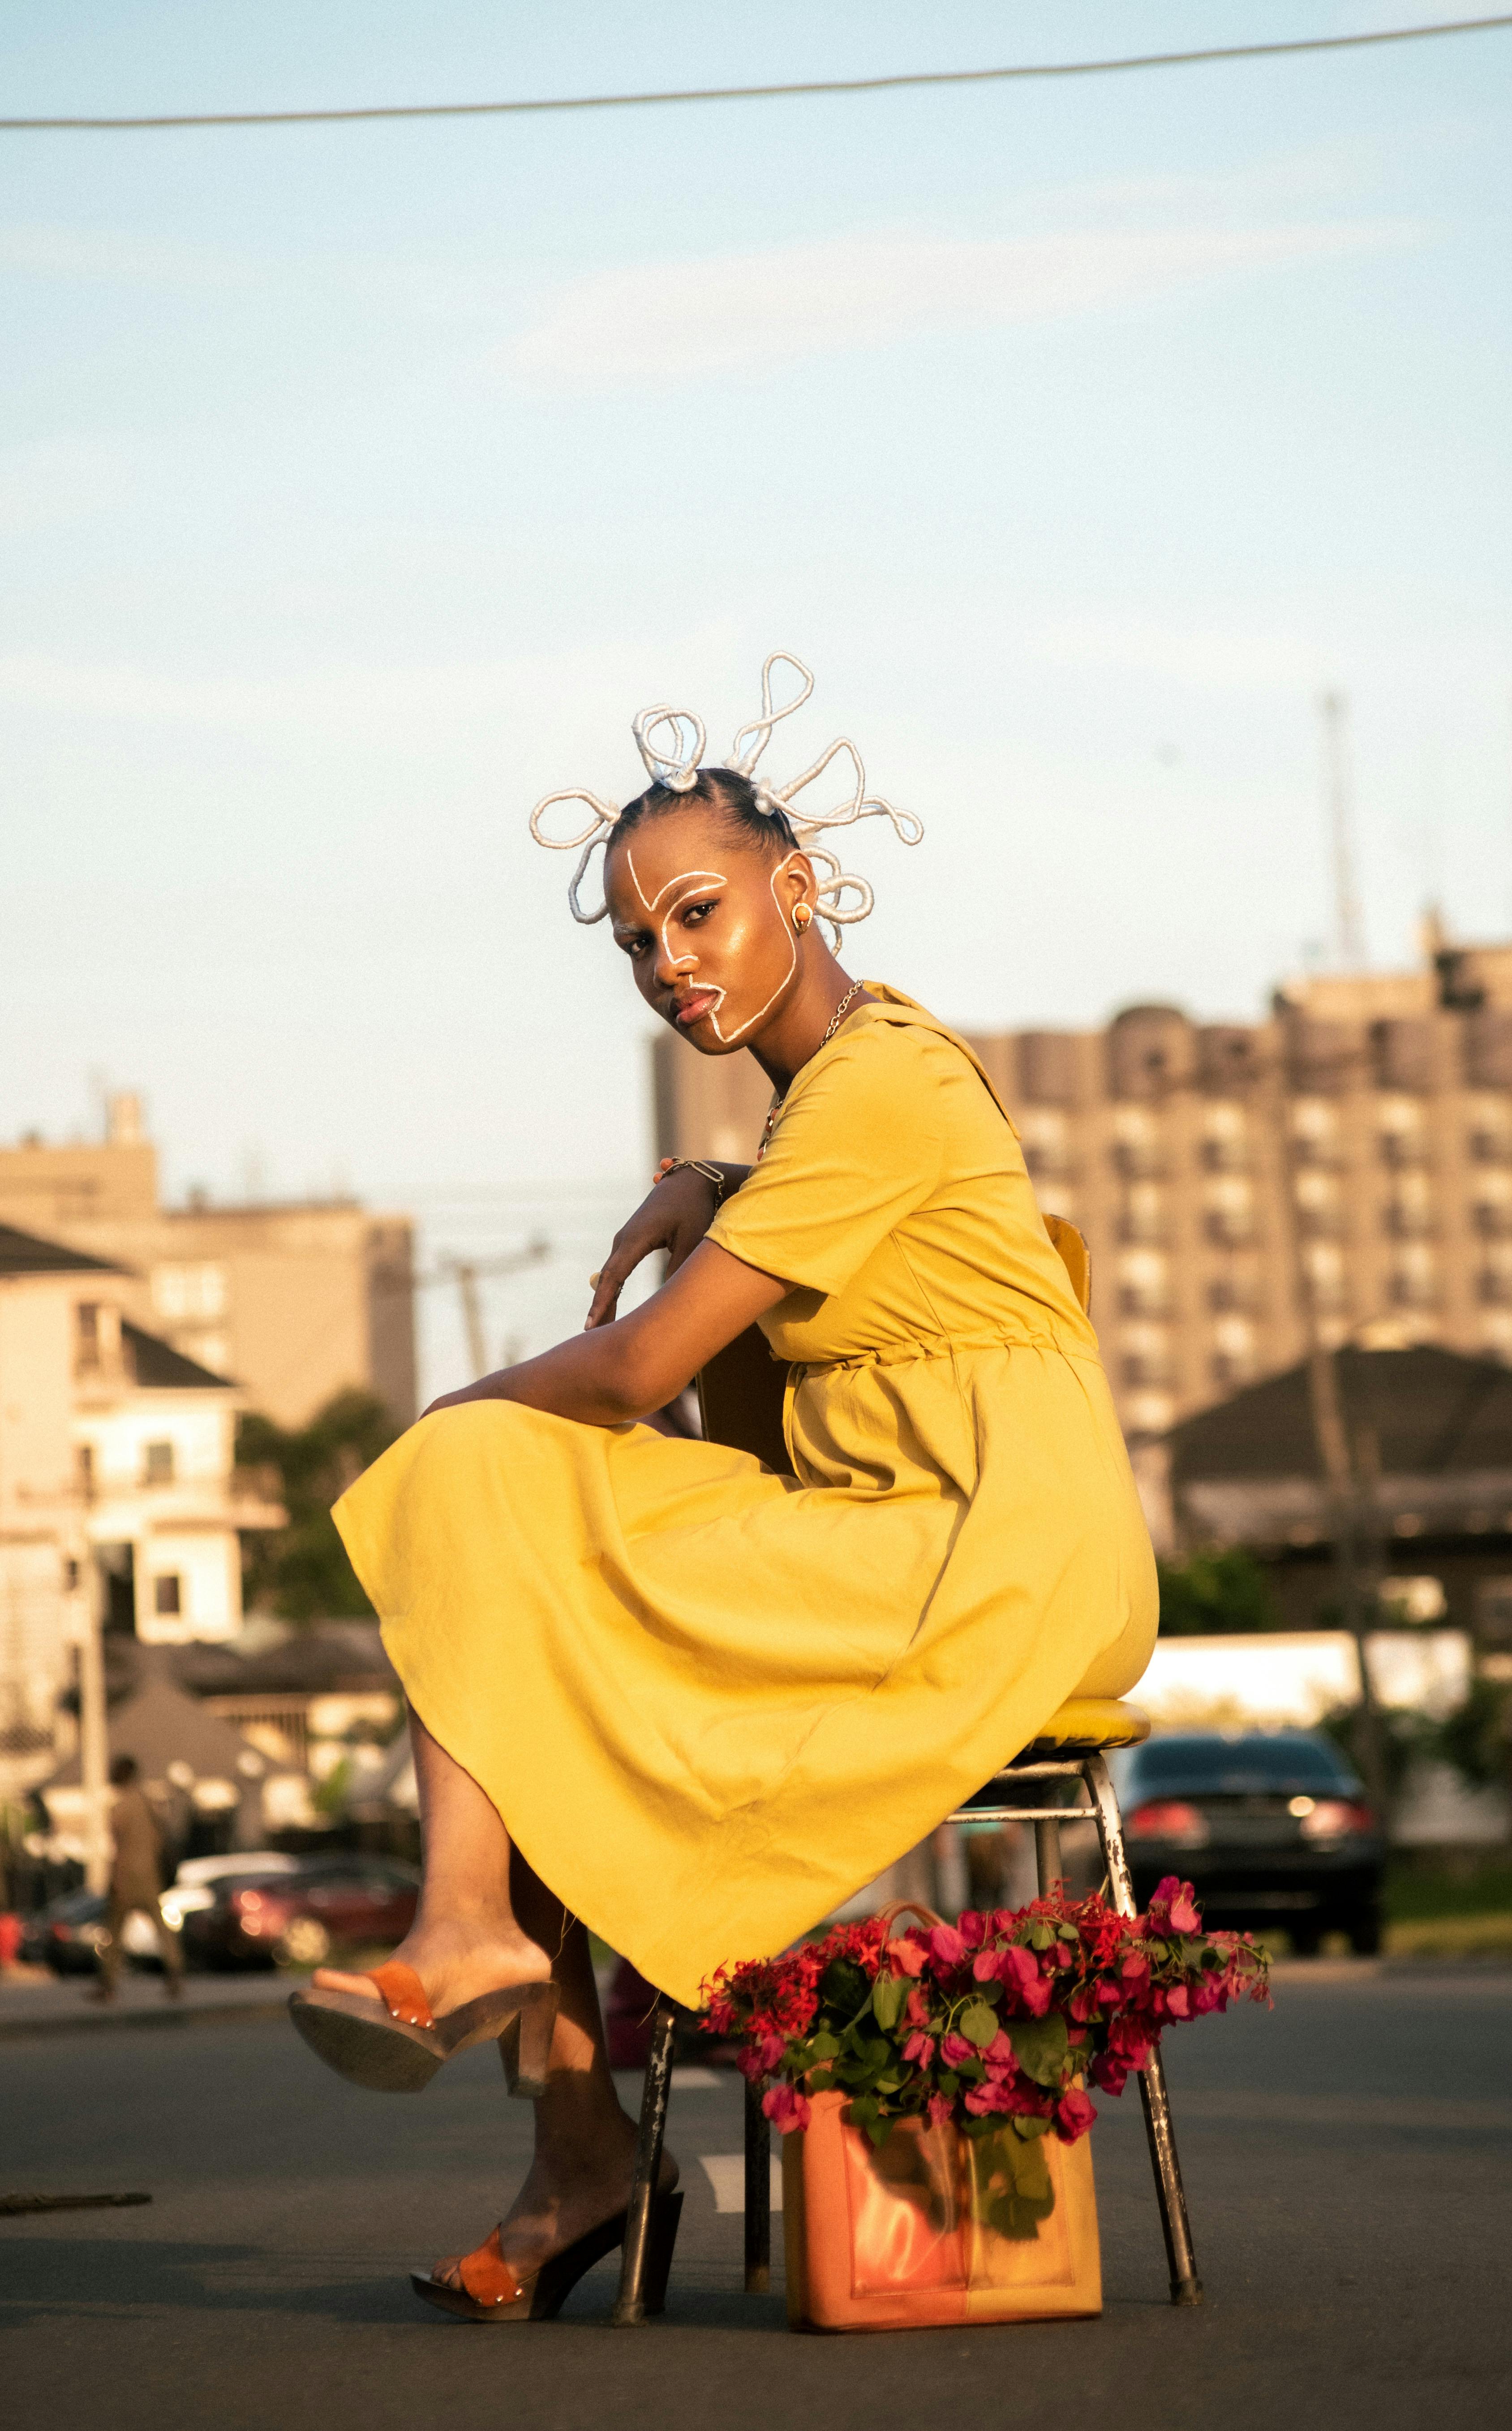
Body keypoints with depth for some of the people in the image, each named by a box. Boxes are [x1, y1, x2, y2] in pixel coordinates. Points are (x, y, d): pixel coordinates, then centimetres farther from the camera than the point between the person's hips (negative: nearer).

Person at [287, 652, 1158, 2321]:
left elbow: (640, 1368, -15)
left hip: (999, 1567, -9)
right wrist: (702, 1195, 15)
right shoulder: (851, 1059, 15)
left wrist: (465, 1412, 3)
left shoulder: (880, 1083, -14)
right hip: (889, 1541, 9)